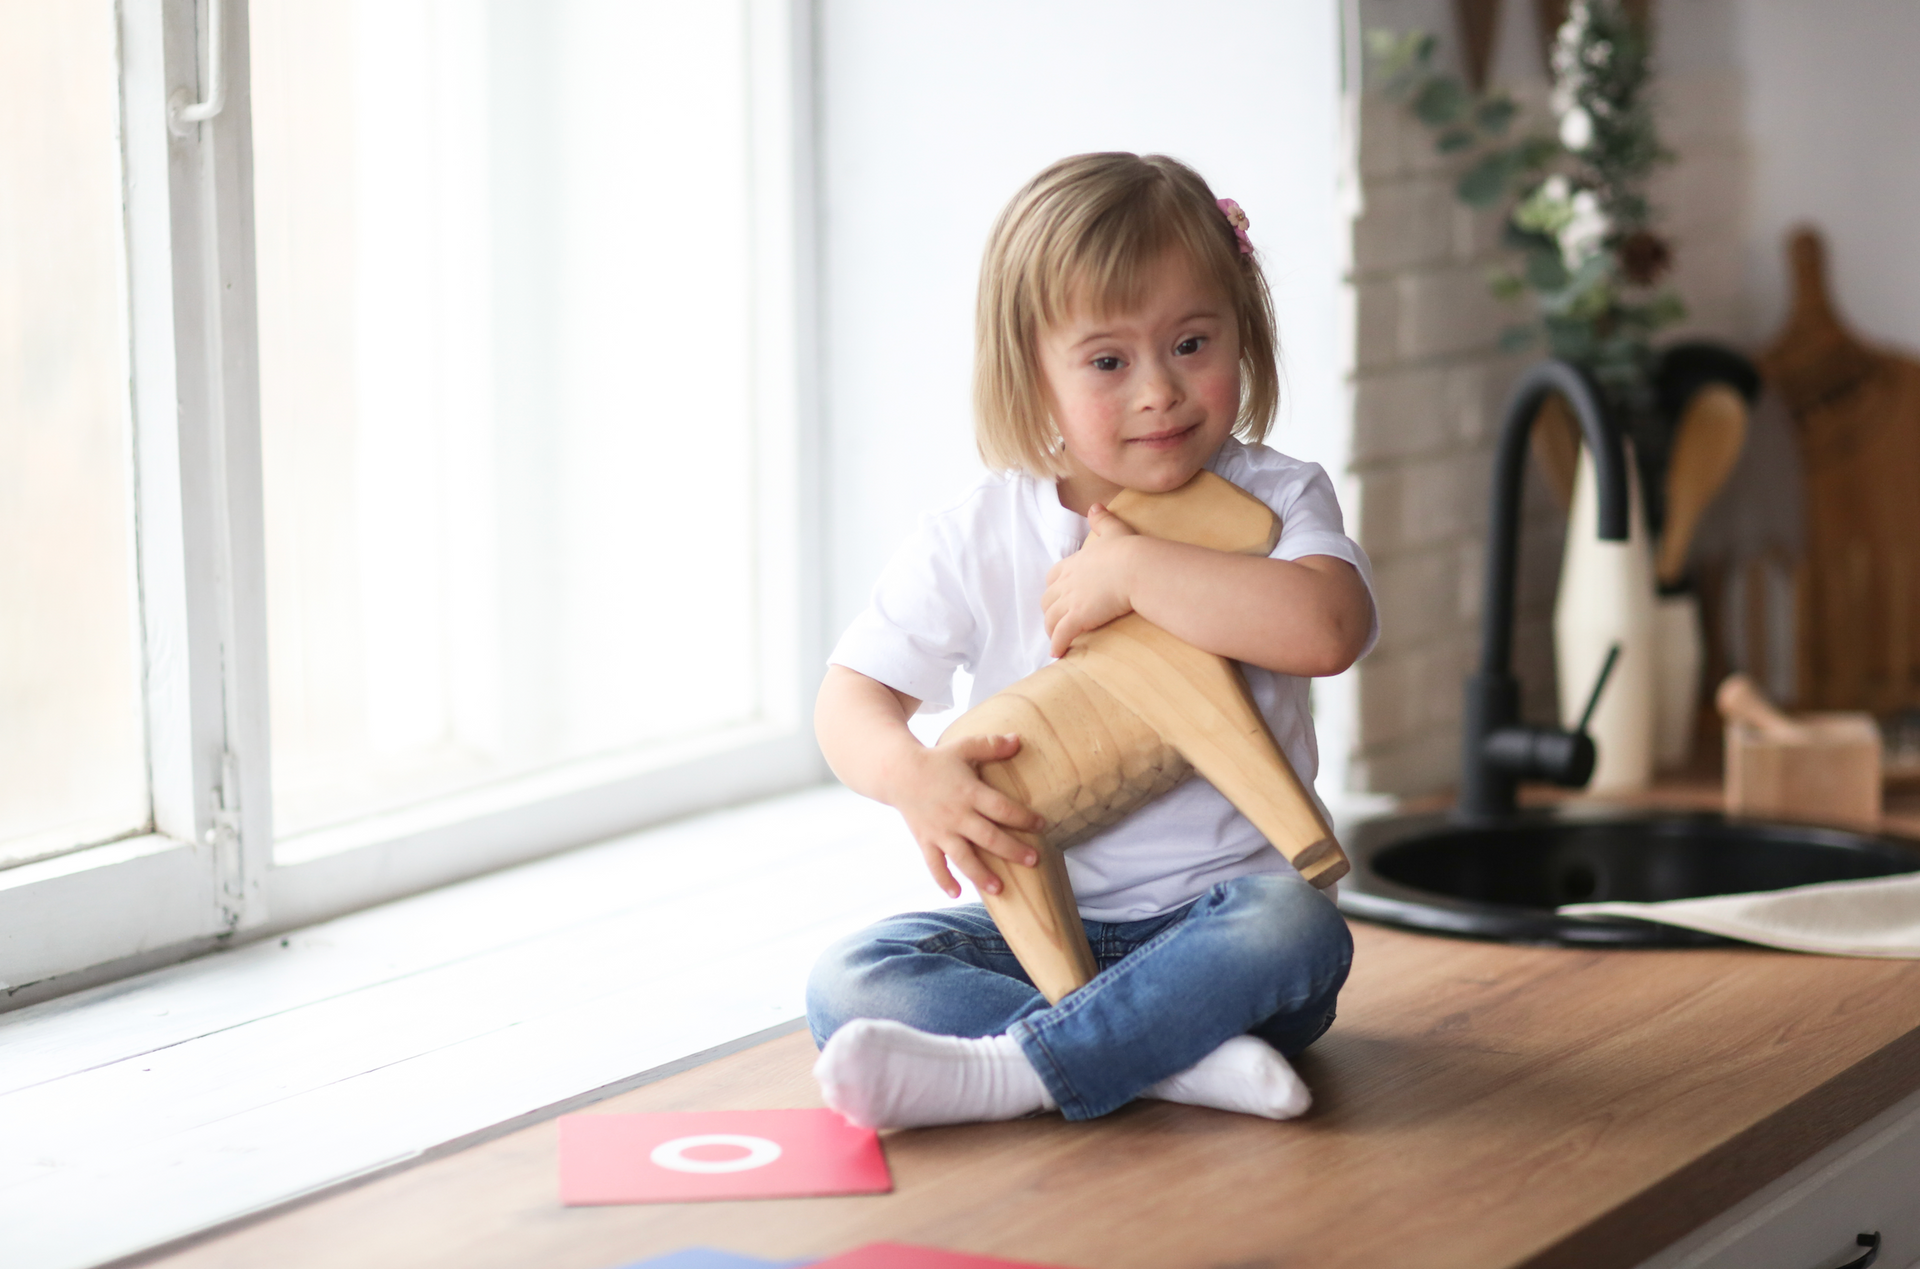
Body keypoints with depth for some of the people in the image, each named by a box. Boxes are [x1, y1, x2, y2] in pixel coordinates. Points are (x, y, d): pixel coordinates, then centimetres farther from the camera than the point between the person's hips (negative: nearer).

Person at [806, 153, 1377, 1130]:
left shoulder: (1274, 499, -3)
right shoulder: (976, 539, 1)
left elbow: (1326, 627, -24)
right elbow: (851, 695, 0)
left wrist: (1131, 570, -21)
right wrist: (911, 774, -23)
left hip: (1215, 910, -2)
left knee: (1295, 929, -35)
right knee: (848, 984, -22)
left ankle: (1002, 1072, -38)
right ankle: (1183, 1059, -35)